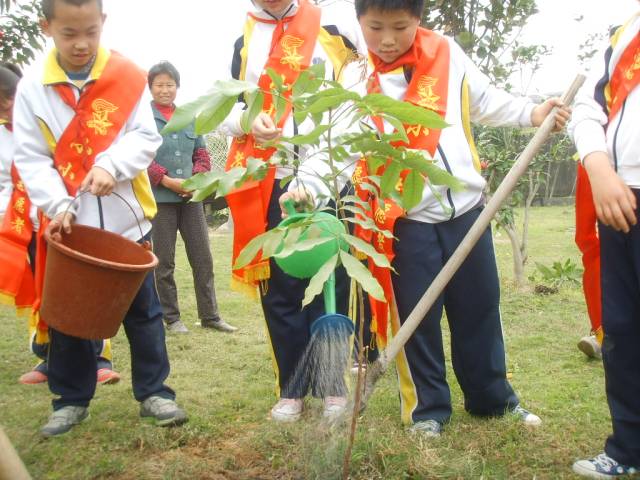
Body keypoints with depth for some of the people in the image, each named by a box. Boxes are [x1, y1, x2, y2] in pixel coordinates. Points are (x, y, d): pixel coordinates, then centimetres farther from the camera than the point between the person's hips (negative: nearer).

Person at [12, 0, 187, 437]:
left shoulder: (129, 77, -4)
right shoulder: (32, 88, -3)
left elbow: (146, 137, -5)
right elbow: (30, 158, -4)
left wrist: (111, 165, -22)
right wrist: (58, 206, -16)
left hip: (126, 219, -1)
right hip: (67, 224, 1)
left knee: (143, 310, 8)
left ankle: (153, 391, 21)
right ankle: (72, 399, 26)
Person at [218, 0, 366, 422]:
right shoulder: (245, 38, 14)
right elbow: (226, 108, 16)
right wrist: (246, 120, -6)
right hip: (269, 182, 3)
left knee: (330, 283, 3)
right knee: (279, 287, 5)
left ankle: (332, 384, 17)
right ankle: (292, 388, 18)